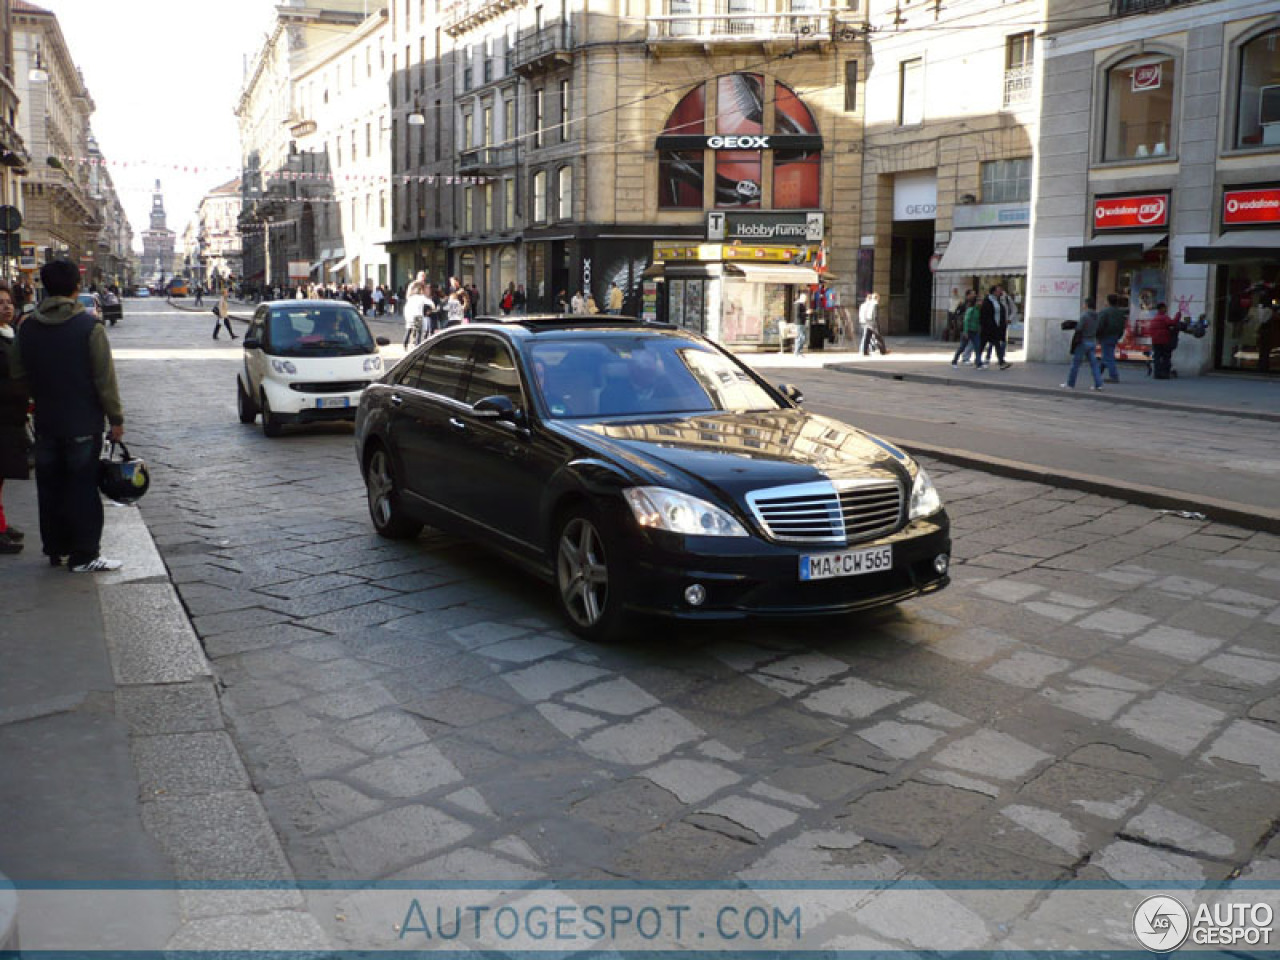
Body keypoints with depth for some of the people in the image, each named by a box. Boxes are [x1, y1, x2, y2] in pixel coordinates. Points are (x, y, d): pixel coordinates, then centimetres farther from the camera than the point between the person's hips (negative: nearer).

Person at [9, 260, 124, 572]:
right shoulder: (88, 326, -13)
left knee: (50, 487, 14)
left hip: (46, 423, 5)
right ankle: (83, 555, 3)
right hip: (83, 424, -5)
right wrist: (116, 419, -6)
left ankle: (55, 548, 23)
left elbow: (16, 372, 10)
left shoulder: (28, 327, 3)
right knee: (82, 488, 1)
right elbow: (105, 380, -13)